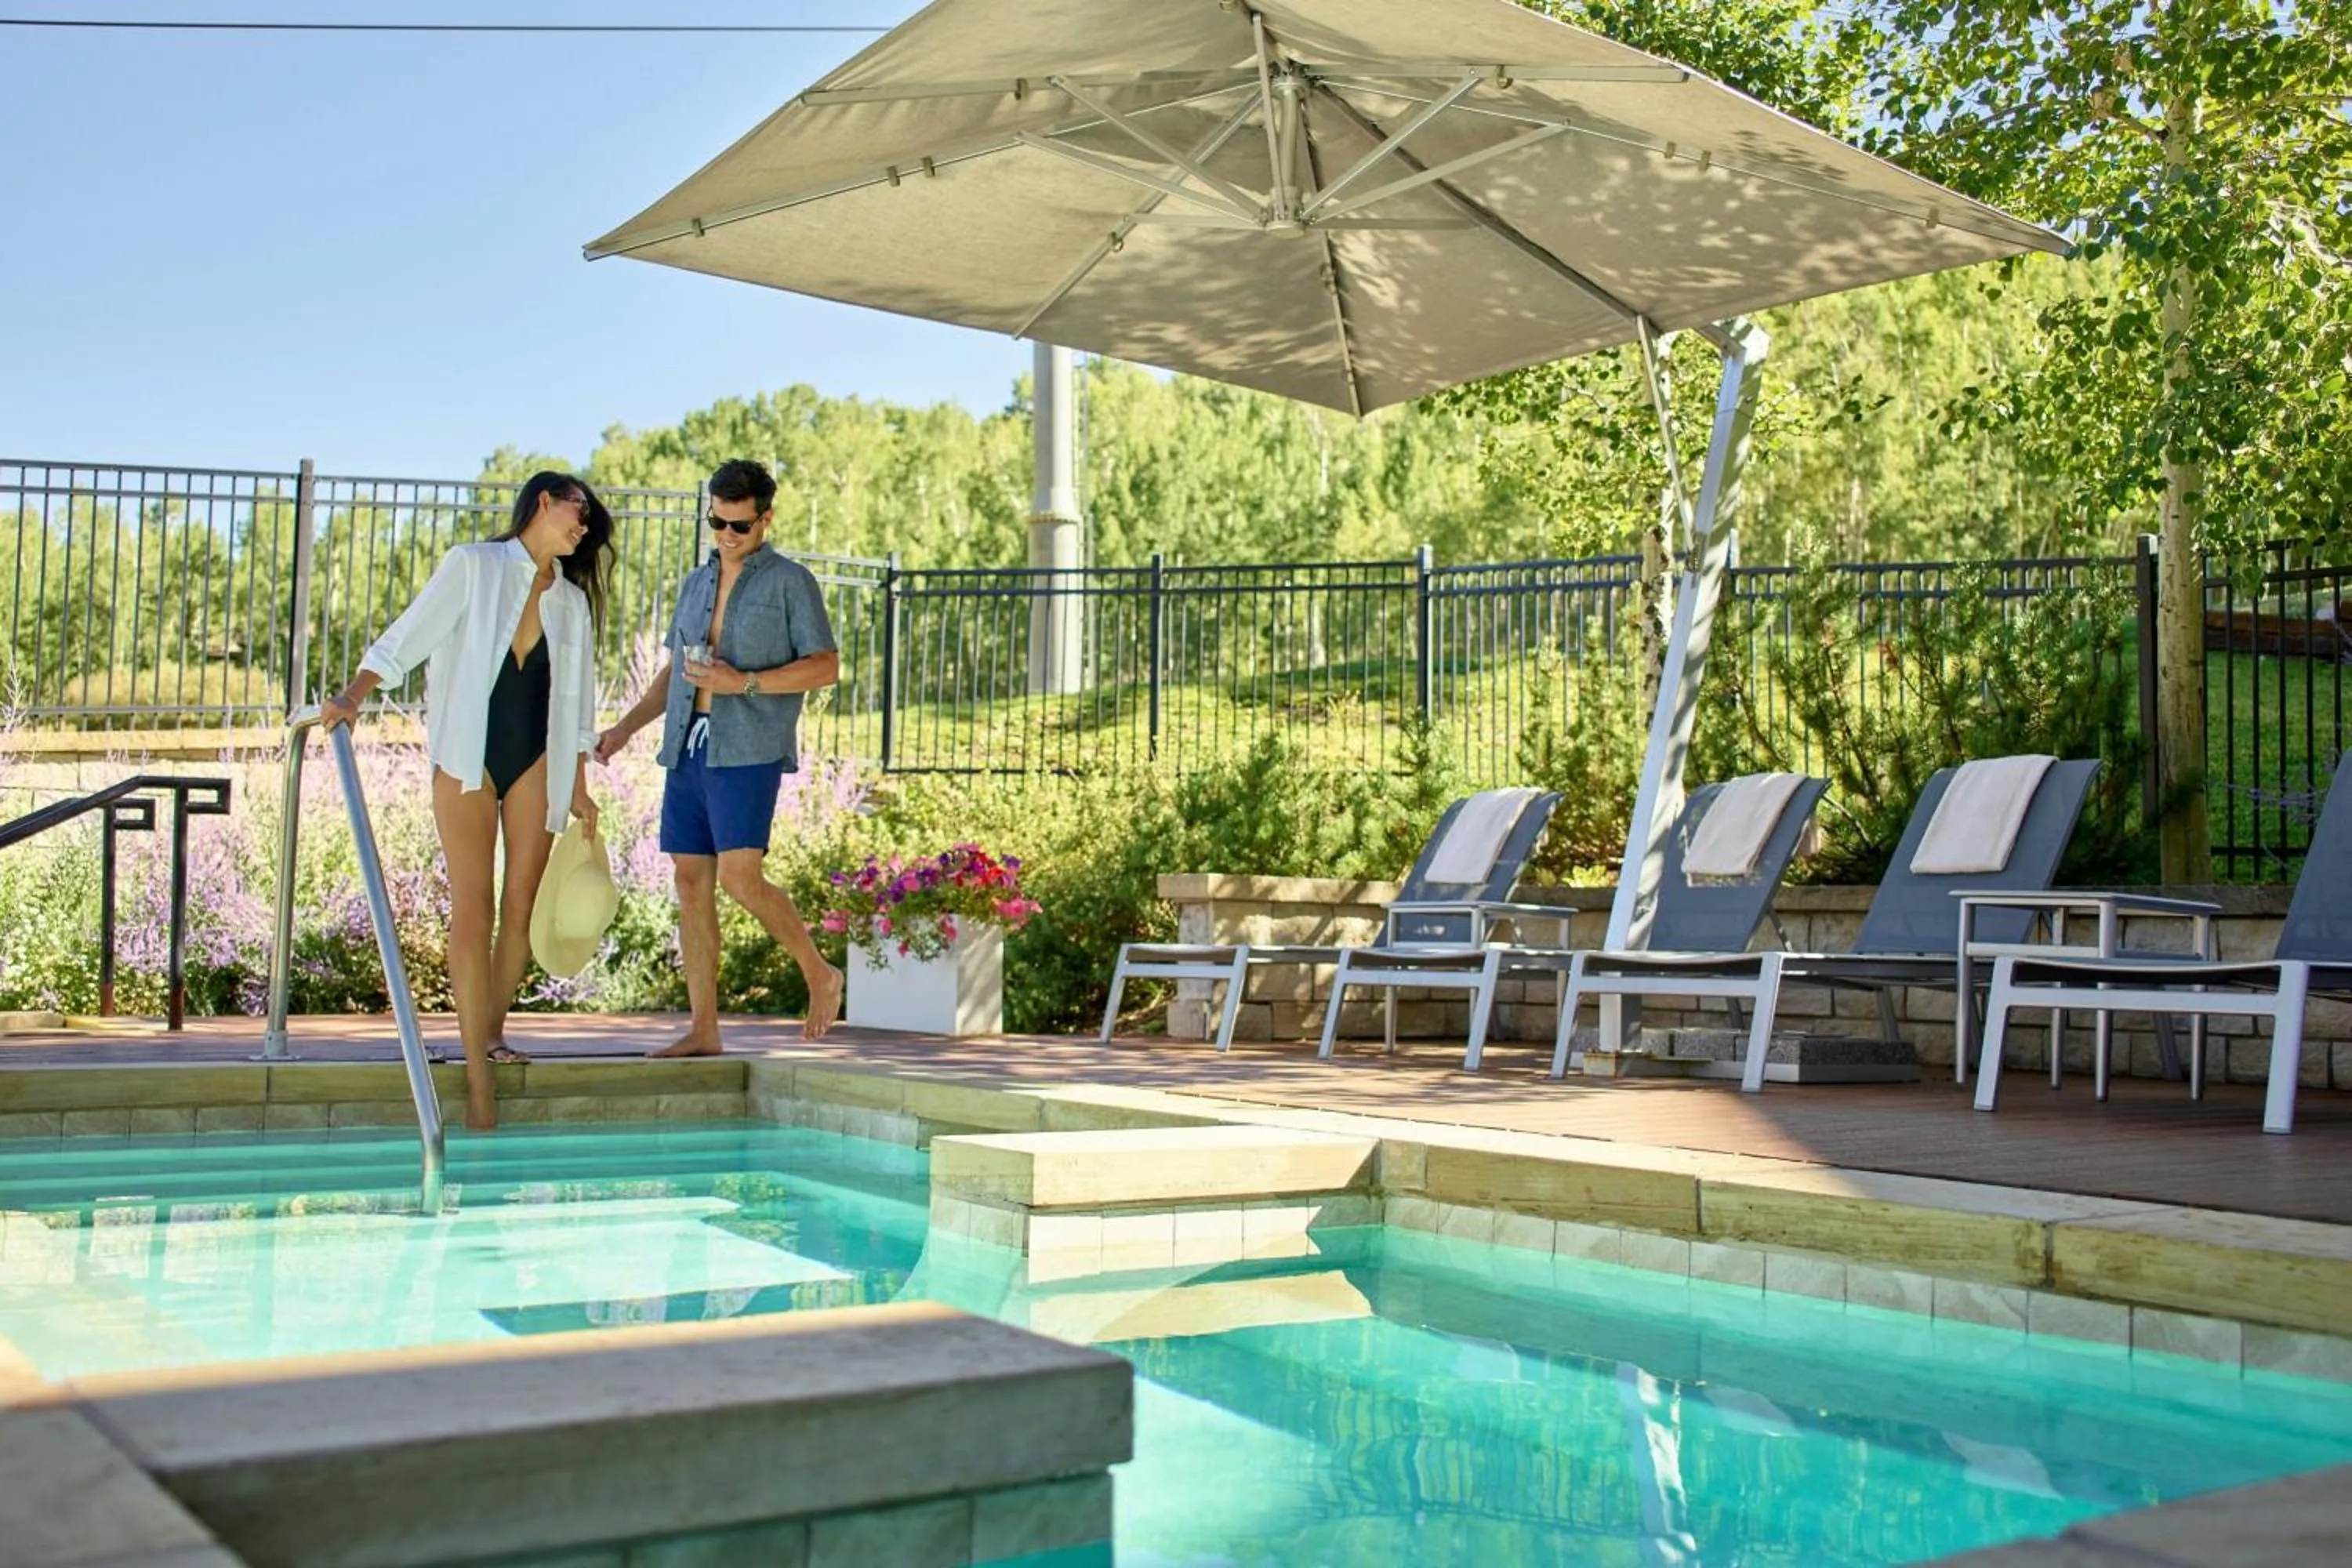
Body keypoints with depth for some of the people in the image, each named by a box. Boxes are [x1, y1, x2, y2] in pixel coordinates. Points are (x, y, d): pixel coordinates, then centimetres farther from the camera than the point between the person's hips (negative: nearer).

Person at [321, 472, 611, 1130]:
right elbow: (407, 637, -5)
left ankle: (494, 1031, 22)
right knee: (472, 910, -8)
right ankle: (478, 1073, -7)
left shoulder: (572, 601, 13)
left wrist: (579, 785, 15)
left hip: (535, 763, 4)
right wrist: (353, 695, -18)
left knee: (521, 907, 3)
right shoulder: (472, 566, 1)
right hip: (467, 760, -4)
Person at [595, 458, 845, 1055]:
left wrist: (744, 682, -16)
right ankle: (703, 1029, 7)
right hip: (687, 747, 6)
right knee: (691, 882, 3)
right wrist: (626, 727, 15)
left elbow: (826, 667, -6)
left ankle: (820, 975, 4)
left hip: (748, 750, -6)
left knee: (740, 877, -17)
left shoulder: (790, 581, 1)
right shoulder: (696, 584, 20)